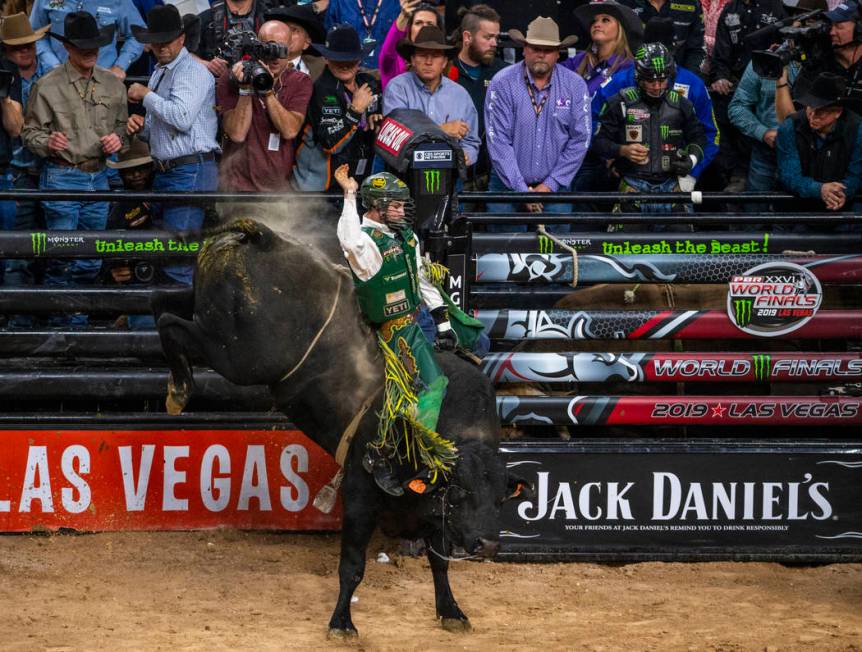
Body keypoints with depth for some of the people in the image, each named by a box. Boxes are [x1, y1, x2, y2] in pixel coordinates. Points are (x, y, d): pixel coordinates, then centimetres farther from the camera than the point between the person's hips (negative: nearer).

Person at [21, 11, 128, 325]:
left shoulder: (112, 84, 9)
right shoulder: (48, 86, -5)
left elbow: (122, 126, 20)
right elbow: (30, 132, -2)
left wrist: (118, 140, -2)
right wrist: (47, 142, -23)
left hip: (99, 178, 5)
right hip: (62, 178, -5)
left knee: (90, 263, 10)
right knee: (62, 260, -6)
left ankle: (79, 322, 21)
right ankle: (62, 325, 3)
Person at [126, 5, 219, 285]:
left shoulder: (192, 70, -10)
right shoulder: (160, 72, 19)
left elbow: (181, 117, -25)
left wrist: (146, 96, -12)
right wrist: (142, 126, 6)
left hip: (190, 171, -10)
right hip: (164, 173, 10)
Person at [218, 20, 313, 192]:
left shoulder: (300, 83, 5)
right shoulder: (230, 81, -1)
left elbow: (290, 130, -10)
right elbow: (237, 133, -11)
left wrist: (267, 91, -17)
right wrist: (245, 89, -17)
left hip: (281, 186, 2)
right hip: (240, 185, -2)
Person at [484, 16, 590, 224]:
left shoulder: (575, 86, 0)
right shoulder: (502, 84, -5)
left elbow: (580, 140, -1)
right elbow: (498, 142, -8)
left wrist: (550, 185, -7)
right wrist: (521, 189, -12)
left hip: (555, 187, 1)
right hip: (508, 184, -1)